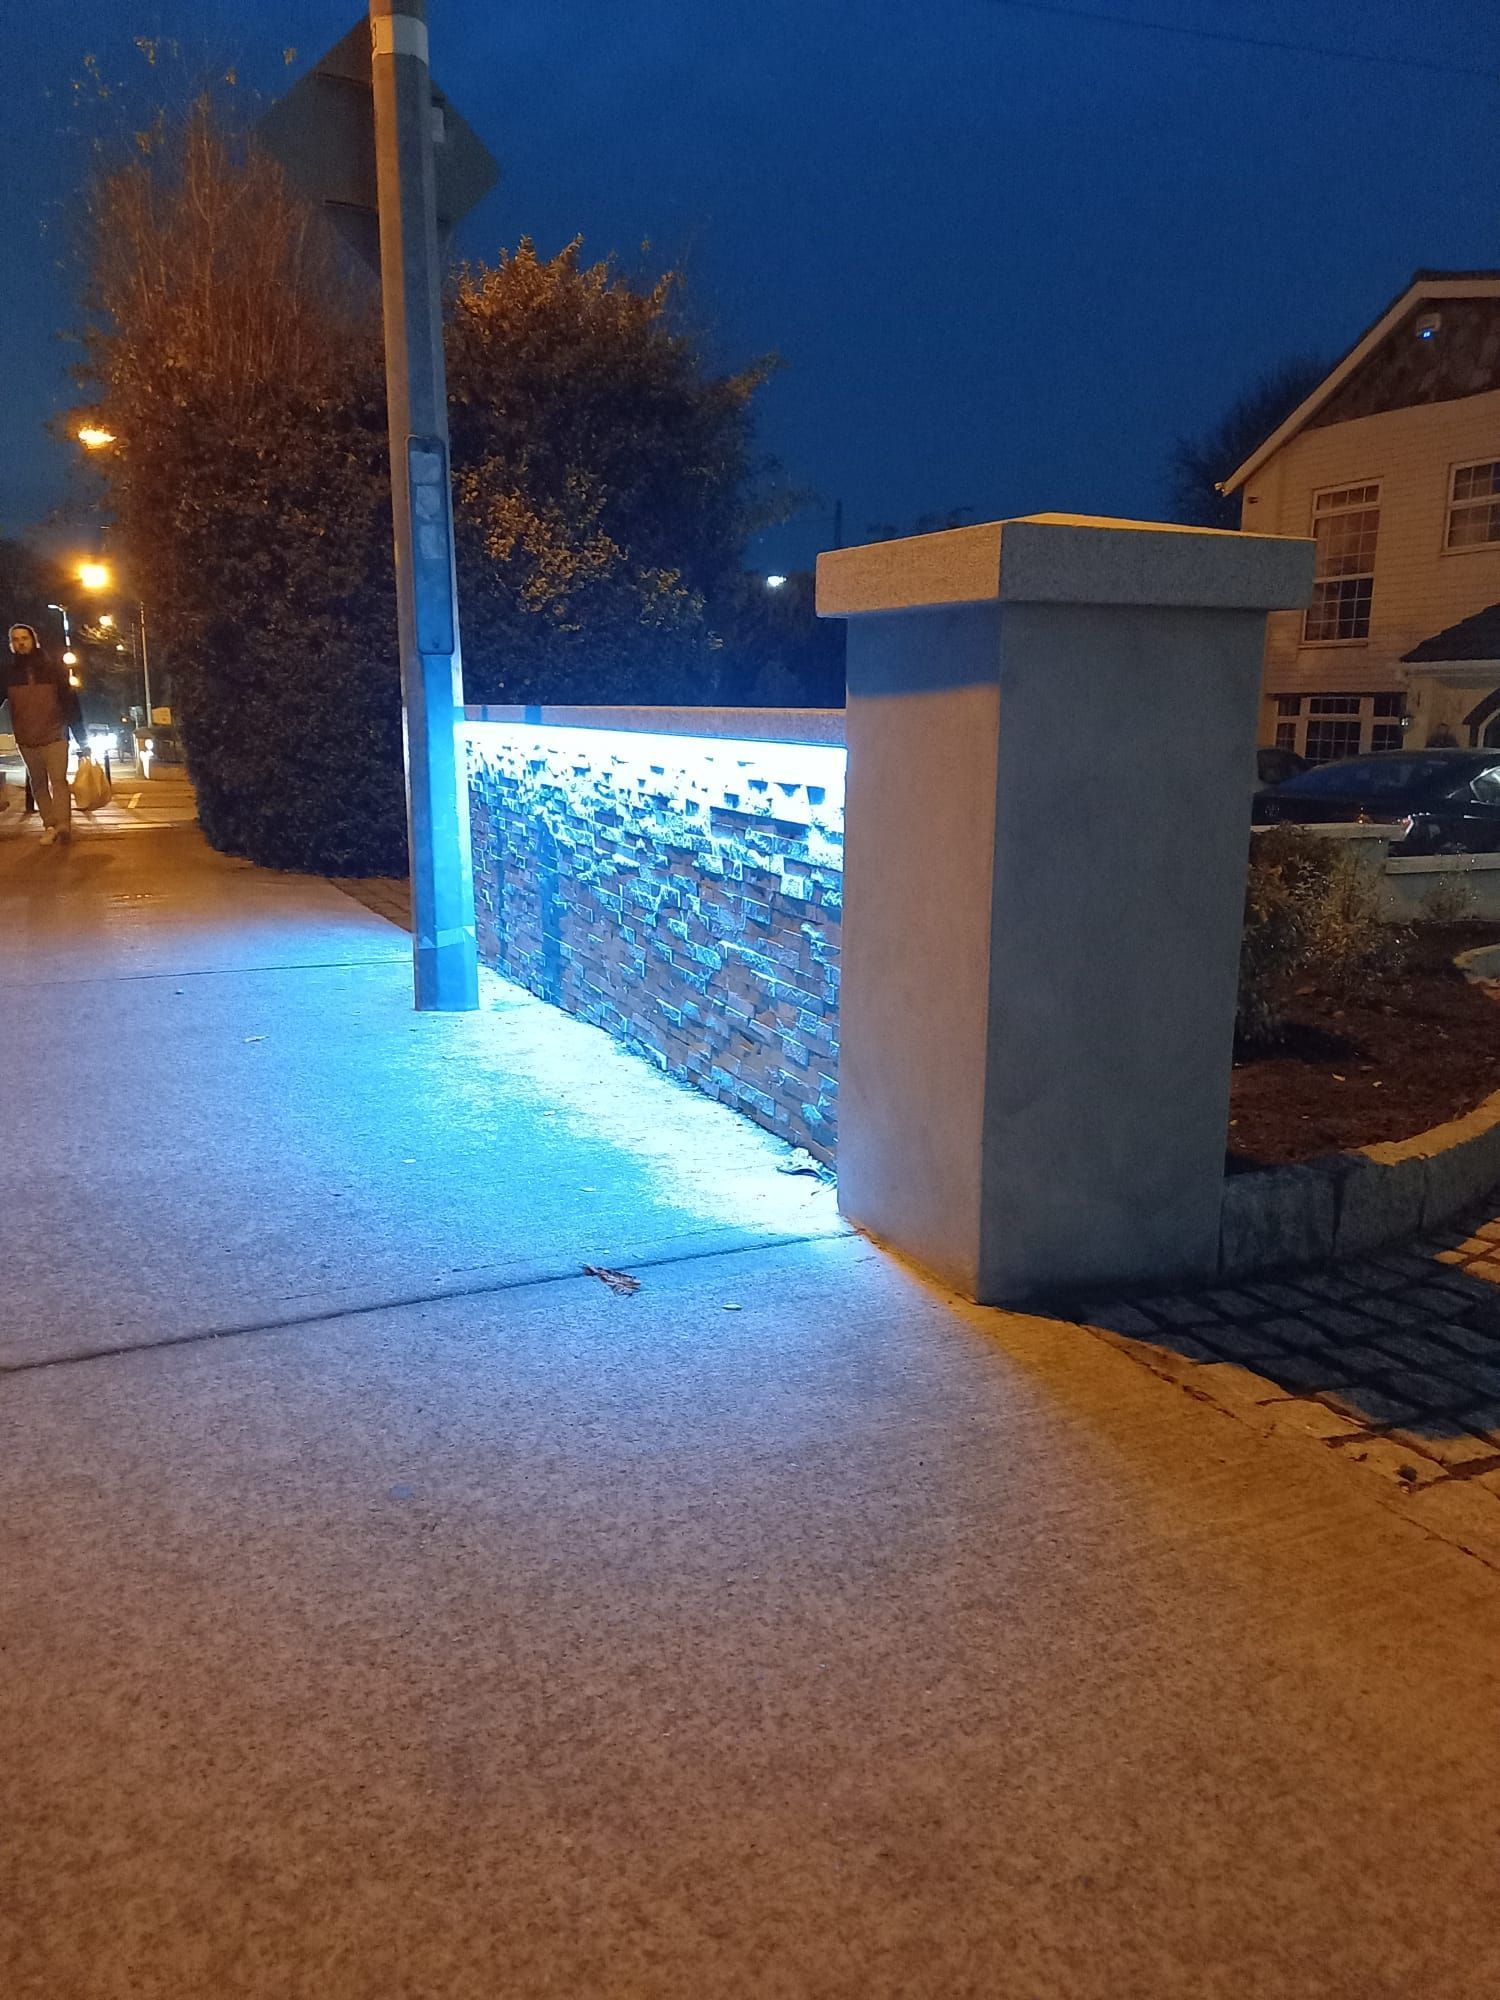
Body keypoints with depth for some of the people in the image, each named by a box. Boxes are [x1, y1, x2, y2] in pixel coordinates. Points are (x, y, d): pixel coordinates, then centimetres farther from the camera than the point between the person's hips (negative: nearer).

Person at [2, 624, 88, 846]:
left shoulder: (53, 668, 1)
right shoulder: (9, 672, 5)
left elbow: (72, 705, 1)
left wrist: (82, 741, -1)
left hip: (54, 737, -3)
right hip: (26, 741, 3)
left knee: (58, 781, -15)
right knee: (38, 785, 6)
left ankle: (62, 825, -26)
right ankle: (49, 826, 10)